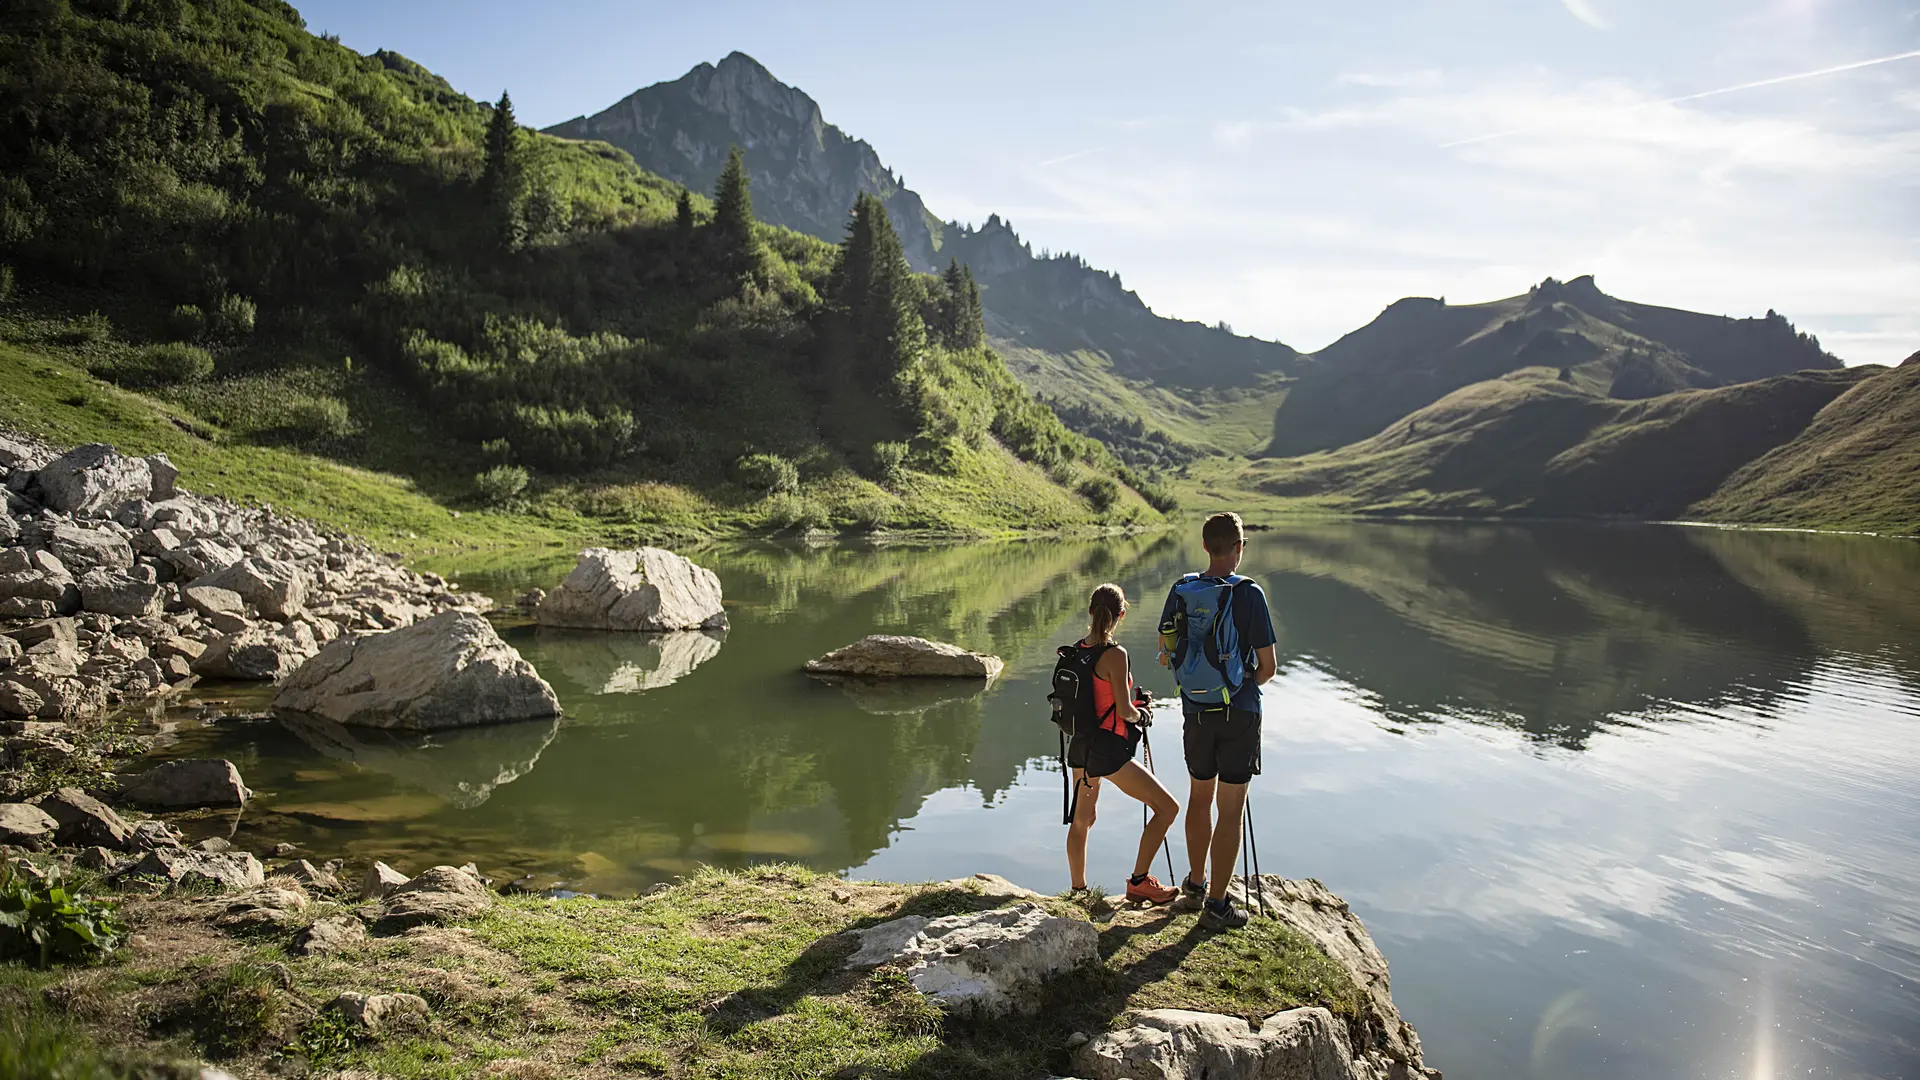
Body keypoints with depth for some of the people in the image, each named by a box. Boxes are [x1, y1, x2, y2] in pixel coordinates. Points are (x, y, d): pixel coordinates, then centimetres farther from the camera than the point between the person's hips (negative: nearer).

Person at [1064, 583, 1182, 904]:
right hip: (1108, 749, -8)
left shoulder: (1076, 650, 4)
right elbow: (1125, 711, -18)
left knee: (1081, 820, 21)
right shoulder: (1114, 655, -18)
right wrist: (1140, 715, 5)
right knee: (1167, 807, 3)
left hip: (1080, 745, 8)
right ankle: (1139, 882, 5)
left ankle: (1078, 890, 32)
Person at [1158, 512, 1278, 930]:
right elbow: (1267, 667, -11)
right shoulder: (1248, 594, -15)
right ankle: (1216, 905, 10)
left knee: (1199, 799, 20)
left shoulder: (1181, 591, -2)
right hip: (1239, 714, -4)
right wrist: (1246, 684, 9)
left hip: (1196, 712, 5)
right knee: (1230, 810, 4)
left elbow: (1166, 654, 7)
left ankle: (1196, 885, 34)